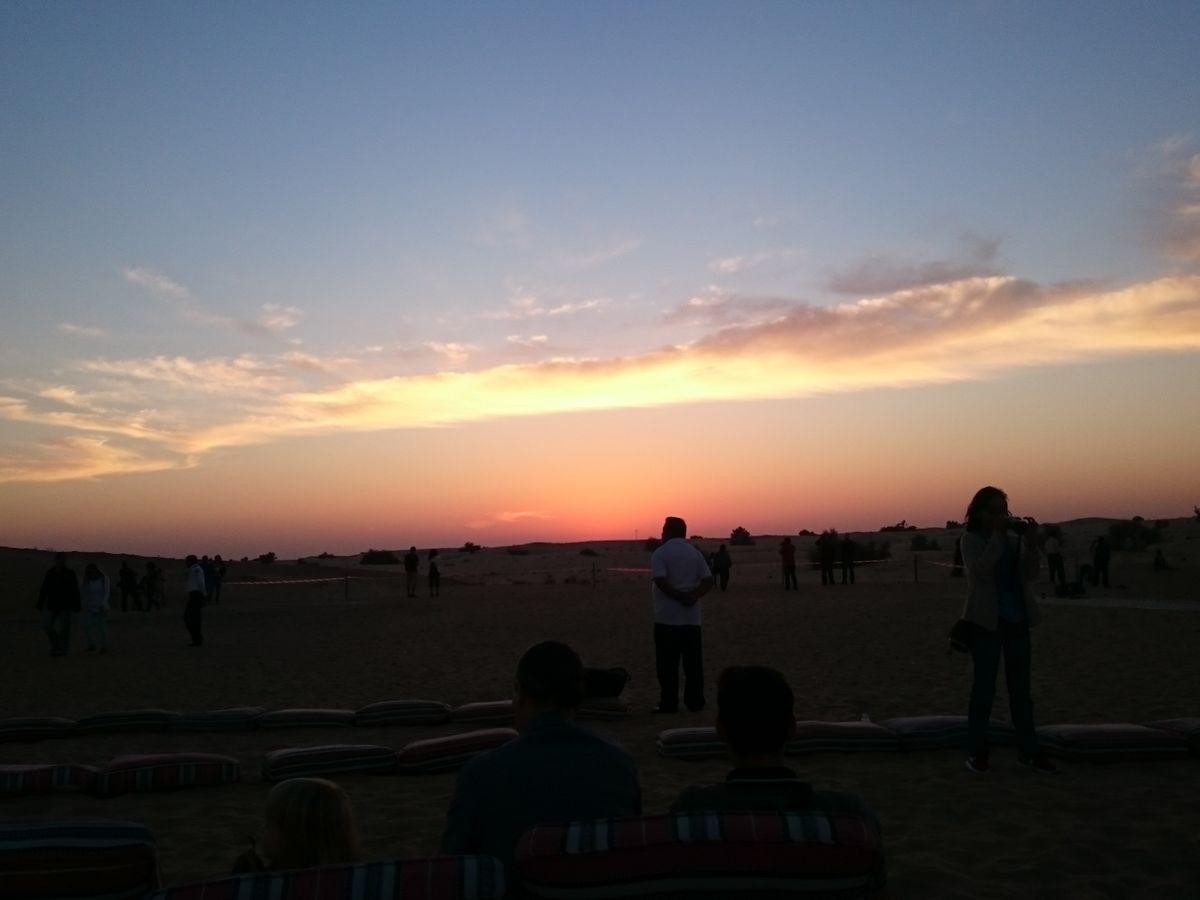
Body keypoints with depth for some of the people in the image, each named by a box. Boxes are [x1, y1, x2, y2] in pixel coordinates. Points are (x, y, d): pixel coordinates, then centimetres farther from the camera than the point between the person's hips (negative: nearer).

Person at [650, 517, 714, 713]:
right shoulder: (695, 553, 10)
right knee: (693, 662, 8)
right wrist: (693, 596, -10)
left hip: (667, 617, -5)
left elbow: (660, 580, -20)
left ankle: (669, 703, 2)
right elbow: (708, 581, 1)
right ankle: (695, 702, 10)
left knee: (668, 663, 1)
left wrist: (680, 596, -12)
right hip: (692, 617, 5)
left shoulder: (660, 553, -6)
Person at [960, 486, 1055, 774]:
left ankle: (1028, 750, 16)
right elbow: (981, 571, -20)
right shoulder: (971, 539, -4)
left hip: (1017, 620, 5)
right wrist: (997, 535, -19)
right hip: (986, 620, -4)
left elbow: (1030, 573, -3)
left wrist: (1031, 542, -15)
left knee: (1021, 687, 9)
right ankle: (976, 752, 6)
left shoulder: (1014, 539, 7)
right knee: (984, 686, -1)